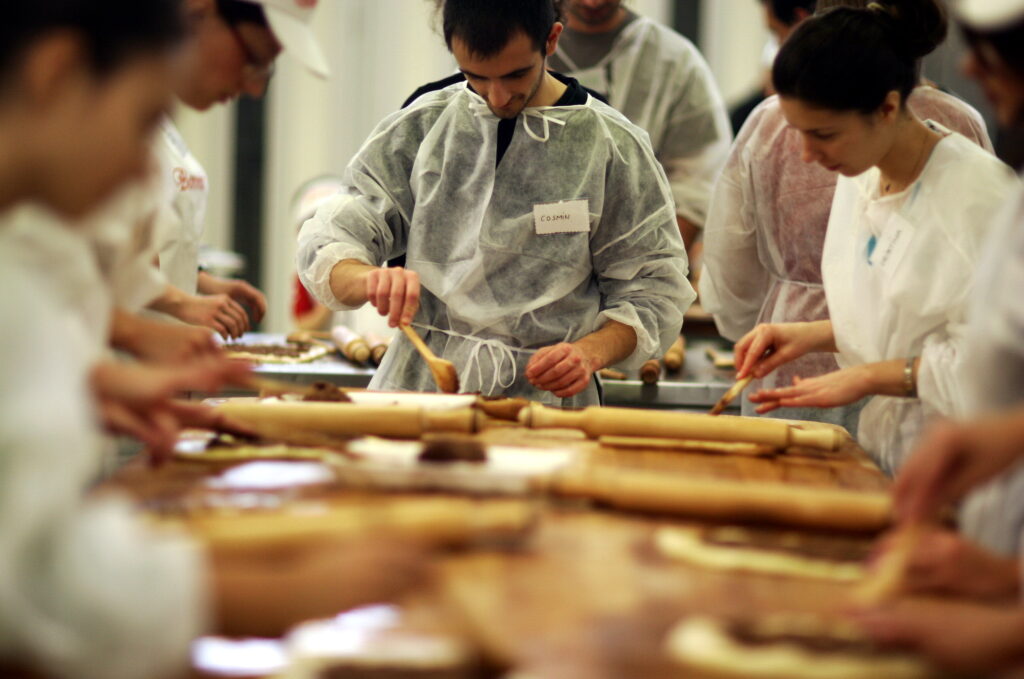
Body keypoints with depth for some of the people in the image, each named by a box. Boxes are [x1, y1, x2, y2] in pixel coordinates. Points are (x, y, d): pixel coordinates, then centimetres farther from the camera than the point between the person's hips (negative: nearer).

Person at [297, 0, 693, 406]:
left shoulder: (613, 145, 4)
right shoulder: (416, 130, 10)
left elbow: (656, 289, 7)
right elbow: (327, 244, 8)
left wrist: (591, 351, -13)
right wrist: (371, 280, -16)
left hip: (546, 397, -3)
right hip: (419, 386, 3)